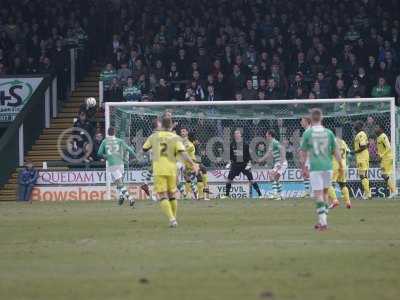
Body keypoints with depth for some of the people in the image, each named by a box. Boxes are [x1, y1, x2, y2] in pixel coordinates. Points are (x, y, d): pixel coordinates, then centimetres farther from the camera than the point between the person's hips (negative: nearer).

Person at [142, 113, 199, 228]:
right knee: (172, 195, 19)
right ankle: (173, 218, 24)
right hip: (171, 170, 1)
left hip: (158, 170, -1)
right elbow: (183, 154, -14)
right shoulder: (175, 138, -2)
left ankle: (172, 219, -22)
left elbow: (144, 149, 16)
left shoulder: (154, 136, 3)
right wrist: (193, 164, -10)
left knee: (163, 197, -5)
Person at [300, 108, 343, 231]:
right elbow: (335, 151, 4)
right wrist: (340, 165, 12)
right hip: (328, 166, 3)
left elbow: (303, 152, 1)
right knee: (325, 192, 16)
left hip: (315, 167, -3)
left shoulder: (307, 133, -3)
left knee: (318, 193, -3)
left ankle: (323, 222, -13)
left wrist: (303, 167, 11)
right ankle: (323, 220, 18)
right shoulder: (328, 132, 3)